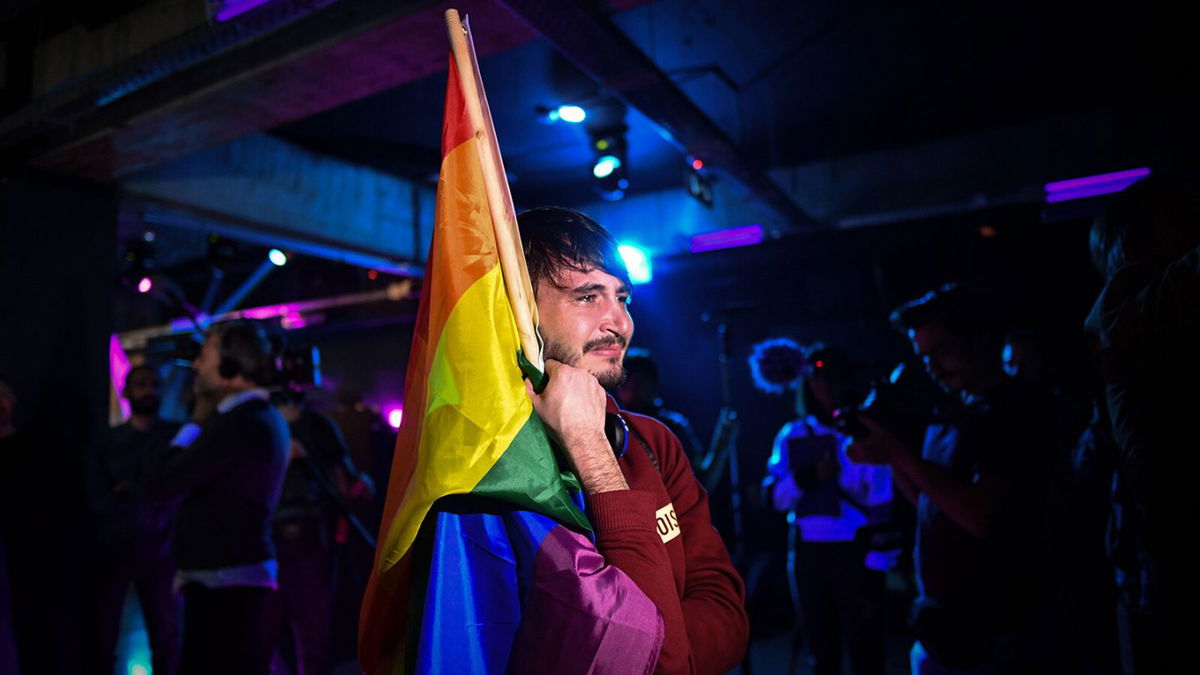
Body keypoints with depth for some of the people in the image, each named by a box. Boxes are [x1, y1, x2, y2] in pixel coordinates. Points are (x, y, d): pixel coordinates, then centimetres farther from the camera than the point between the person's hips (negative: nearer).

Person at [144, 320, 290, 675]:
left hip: (224, 586, -10)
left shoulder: (239, 422, -20)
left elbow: (161, 484, -16)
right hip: (238, 581, 10)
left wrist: (196, 422, -6)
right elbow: (194, 475, 20)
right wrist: (205, 422, 12)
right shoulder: (264, 417, 13)